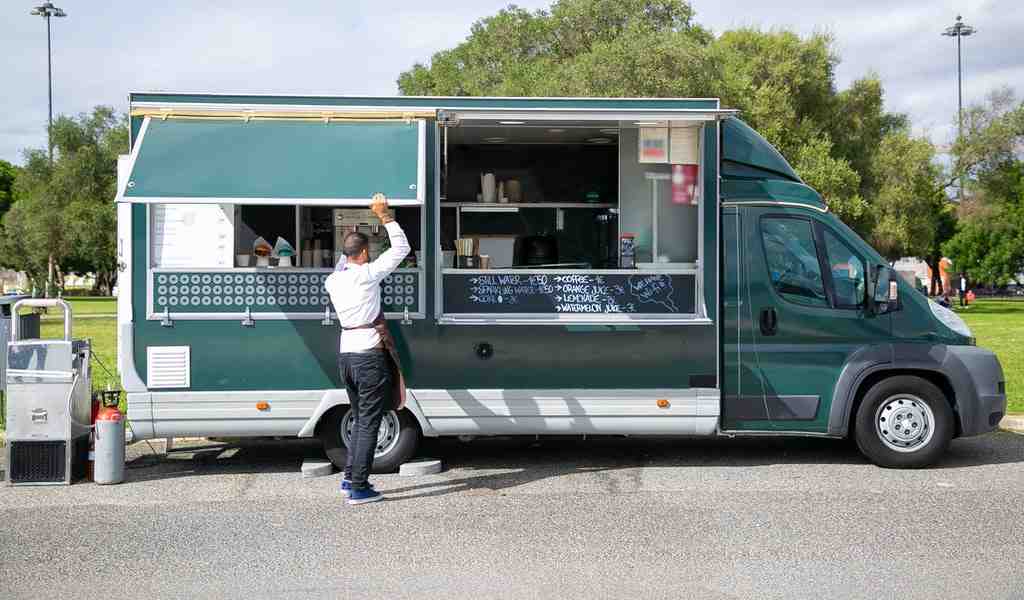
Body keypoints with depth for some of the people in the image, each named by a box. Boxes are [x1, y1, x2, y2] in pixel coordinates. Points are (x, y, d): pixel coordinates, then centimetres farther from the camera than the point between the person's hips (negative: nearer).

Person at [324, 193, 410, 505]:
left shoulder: (333, 280, 7)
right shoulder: (367, 274, -11)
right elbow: (401, 248, -5)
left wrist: (350, 245, 37)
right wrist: (385, 216, 2)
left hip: (345, 354, 7)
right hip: (369, 355, -7)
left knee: (360, 419, 19)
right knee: (369, 423, -2)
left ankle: (349, 478, 21)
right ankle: (358, 488, -2)